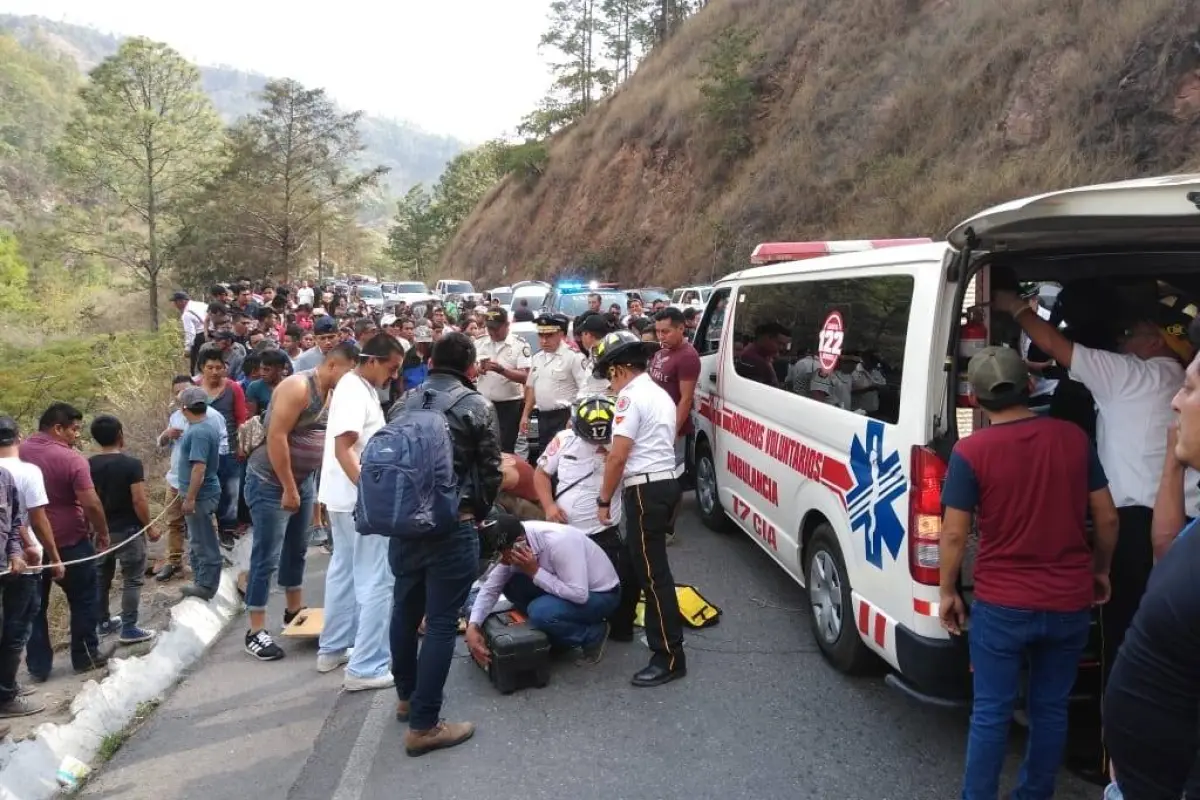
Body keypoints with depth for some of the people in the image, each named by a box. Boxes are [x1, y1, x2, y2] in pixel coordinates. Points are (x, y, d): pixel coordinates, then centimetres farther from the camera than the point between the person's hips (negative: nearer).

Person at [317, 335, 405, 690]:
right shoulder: (355, 392, -19)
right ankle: (366, 667, -2)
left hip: (348, 497, 11)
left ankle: (333, 649, 31)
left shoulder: (359, 387, 12)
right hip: (359, 499, -11)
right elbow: (343, 448, -27)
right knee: (377, 580, -6)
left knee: (345, 571, 20)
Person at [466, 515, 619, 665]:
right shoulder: (511, 546, -12)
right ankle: (557, 636, 4)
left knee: (540, 612, -30)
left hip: (602, 595, -7)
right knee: (510, 585, -11)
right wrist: (473, 626, -22)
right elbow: (490, 587, -7)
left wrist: (535, 572, -31)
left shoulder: (558, 542, -34)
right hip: (569, 588, 7)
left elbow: (579, 595, -35)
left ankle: (593, 635, -4)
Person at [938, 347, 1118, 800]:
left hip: (1001, 604, -4)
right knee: (1051, 708, 18)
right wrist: (1100, 571, 20)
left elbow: (953, 534, -11)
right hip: (1069, 602, 4)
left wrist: (948, 592, 2)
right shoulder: (1073, 438, -2)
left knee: (991, 713, 8)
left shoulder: (971, 452, -14)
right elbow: (1107, 518, 5)